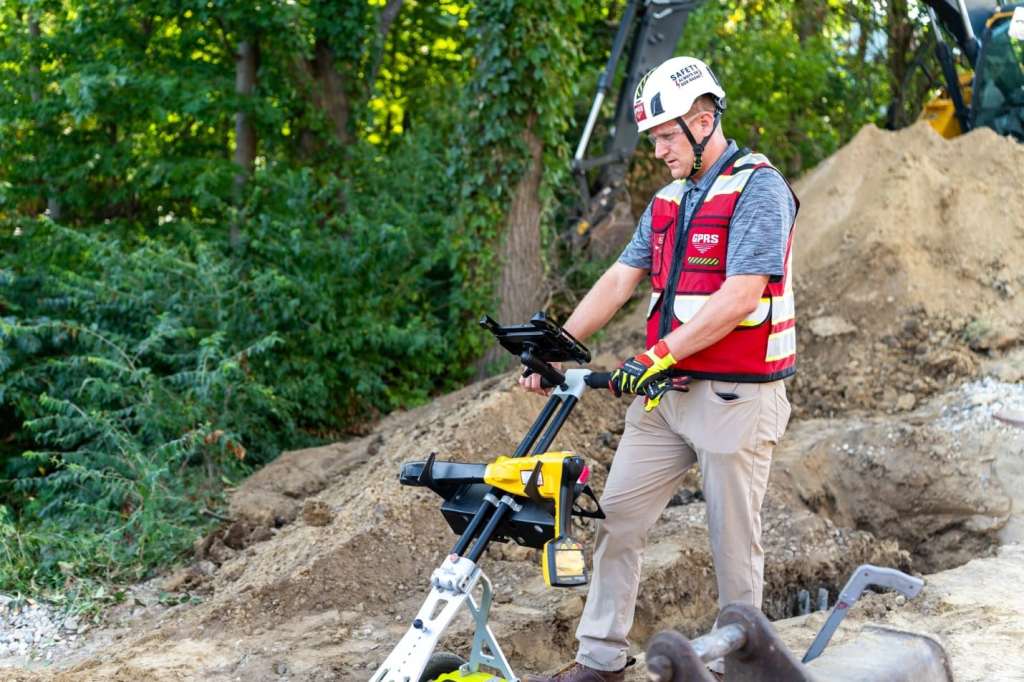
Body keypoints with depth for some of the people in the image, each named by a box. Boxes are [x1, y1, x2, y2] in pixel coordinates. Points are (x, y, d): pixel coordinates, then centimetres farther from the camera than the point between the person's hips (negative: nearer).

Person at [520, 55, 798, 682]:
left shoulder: (758, 189, -11)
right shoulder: (669, 201, 14)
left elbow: (739, 297, -21)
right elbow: (619, 281, 10)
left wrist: (660, 354, -25)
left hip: (735, 396, -7)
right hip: (665, 393, 8)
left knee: (734, 538, 2)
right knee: (617, 517, 5)